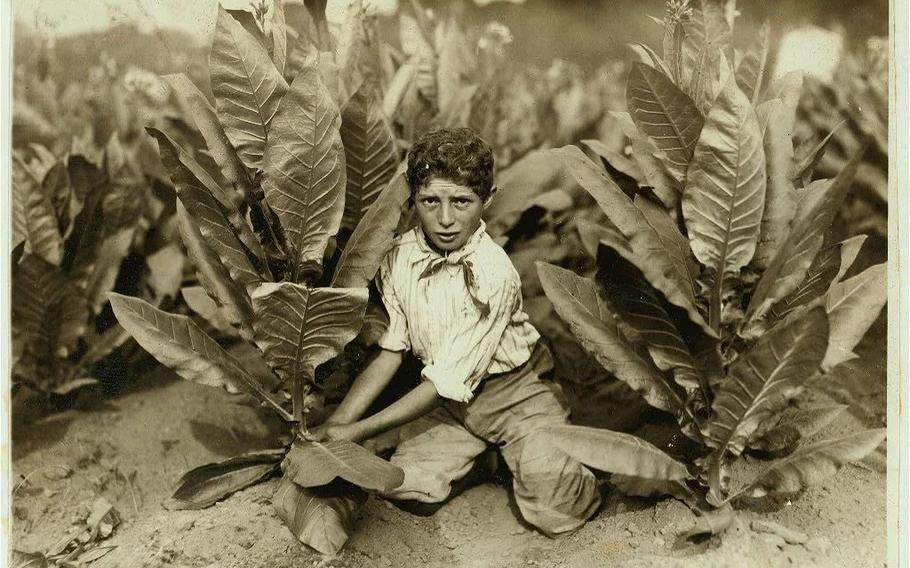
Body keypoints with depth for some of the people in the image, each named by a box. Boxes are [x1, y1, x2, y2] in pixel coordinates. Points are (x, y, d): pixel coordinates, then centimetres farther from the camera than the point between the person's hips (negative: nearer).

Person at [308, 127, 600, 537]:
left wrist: (360, 431, -25)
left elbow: (449, 381, -25)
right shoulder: (398, 258, -10)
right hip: (447, 398, 5)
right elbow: (389, 350, -4)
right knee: (404, 487, -14)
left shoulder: (493, 273, -28)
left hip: (515, 393, -5)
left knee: (554, 511, -22)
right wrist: (333, 425, -13)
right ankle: (486, 455, 15)